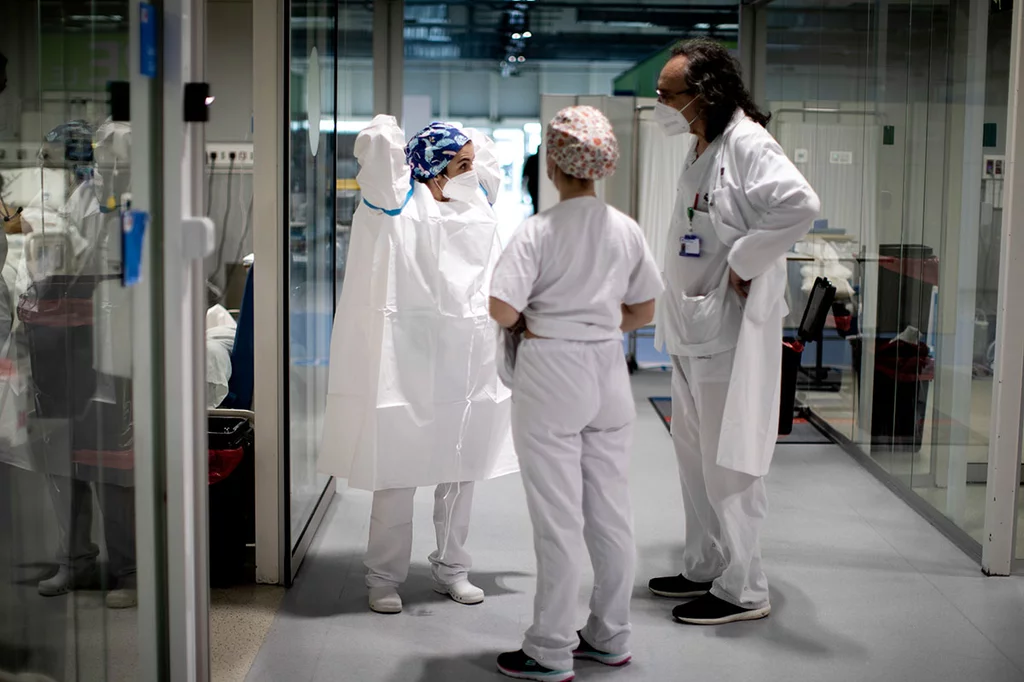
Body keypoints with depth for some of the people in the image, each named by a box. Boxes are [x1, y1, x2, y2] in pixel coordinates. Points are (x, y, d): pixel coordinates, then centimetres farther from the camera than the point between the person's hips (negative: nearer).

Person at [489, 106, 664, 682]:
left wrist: (527, 322, 2)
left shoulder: (540, 230, -13)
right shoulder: (627, 230, 3)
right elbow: (643, 312, 10)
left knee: (558, 520, 2)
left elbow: (502, 310, -19)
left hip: (551, 378, -5)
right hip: (608, 375, 5)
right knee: (611, 514, 13)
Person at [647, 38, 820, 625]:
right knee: (695, 455, 17)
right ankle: (704, 569, 31)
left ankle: (743, 590, 9)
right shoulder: (701, 150, 13)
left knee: (728, 463, -2)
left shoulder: (748, 145, -16)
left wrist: (743, 264, -24)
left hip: (731, 333, -10)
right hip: (693, 333, 10)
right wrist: (677, 309, 11)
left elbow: (801, 205, -33)